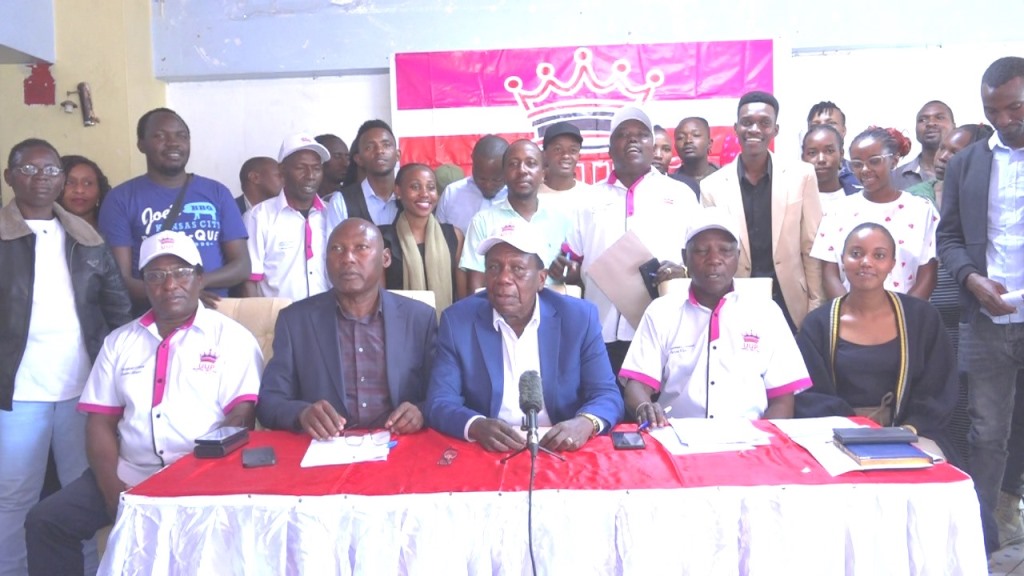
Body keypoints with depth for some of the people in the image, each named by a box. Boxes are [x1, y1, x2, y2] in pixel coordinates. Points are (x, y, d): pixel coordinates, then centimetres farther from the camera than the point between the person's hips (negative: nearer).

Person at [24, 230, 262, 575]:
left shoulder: (231, 337, 0)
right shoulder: (119, 342, 13)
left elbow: (241, 418, -7)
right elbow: (100, 423, 9)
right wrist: (112, 489, -6)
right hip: (129, 475, 5)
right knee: (45, 521, -8)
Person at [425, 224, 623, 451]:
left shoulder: (579, 317, -2)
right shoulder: (457, 320, -3)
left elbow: (607, 394, -1)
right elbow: (440, 402, -6)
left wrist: (586, 423, -24)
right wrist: (476, 426, -27)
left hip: (559, 452, 1)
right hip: (486, 452, 0)